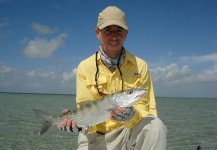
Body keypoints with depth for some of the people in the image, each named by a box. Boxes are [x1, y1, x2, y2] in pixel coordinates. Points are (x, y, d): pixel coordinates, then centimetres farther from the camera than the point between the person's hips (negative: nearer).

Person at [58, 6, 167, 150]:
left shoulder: (140, 66, -4)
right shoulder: (85, 67, -3)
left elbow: (144, 107, -5)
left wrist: (132, 115, -27)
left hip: (130, 132, 1)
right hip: (96, 136, 0)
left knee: (155, 125, -27)